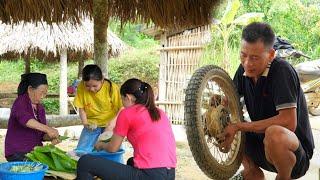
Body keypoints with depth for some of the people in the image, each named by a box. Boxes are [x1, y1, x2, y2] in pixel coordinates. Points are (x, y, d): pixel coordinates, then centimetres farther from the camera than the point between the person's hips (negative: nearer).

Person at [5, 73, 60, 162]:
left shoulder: (40, 108, 12)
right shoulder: (20, 102, -9)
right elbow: (24, 118, -32)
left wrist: (51, 137, -7)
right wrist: (47, 128, -43)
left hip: (36, 151, 6)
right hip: (18, 153, -6)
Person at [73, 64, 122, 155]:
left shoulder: (112, 88, -15)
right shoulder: (81, 88, -9)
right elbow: (81, 109, 2)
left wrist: (112, 124, -25)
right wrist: (85, 123, -14)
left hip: (110, 126, -2)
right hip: (92, 126, 2)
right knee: (81, 152, -13)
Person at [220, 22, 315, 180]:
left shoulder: (282, 71, -22)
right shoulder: (244, 70, -3)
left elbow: (289, 122, -30)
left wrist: (239, 126, -26)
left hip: (295, 151, -7)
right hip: (260, 143, 7)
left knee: (274, 133, -38)